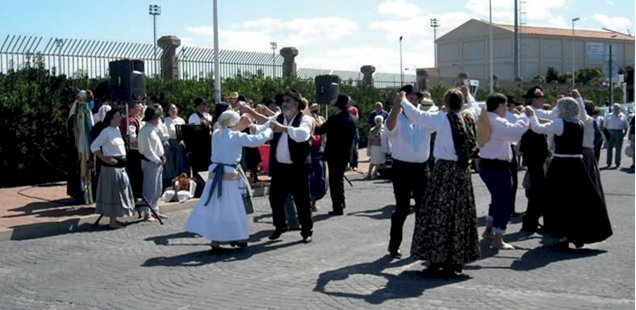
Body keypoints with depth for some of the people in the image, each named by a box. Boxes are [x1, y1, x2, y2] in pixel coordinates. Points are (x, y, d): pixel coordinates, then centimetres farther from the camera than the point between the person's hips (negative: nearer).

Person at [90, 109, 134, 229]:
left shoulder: (117, 130, 12)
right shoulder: (106, 131, -12)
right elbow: (94, 146, -16)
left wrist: (123, 161, 12)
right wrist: (105, 159, -17)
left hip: (121, 166, 8)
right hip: (111, 166, -8)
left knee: (119, 192, 13)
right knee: (113, 193, -4)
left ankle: (115, 218, 22)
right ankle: (112, 221, 2)